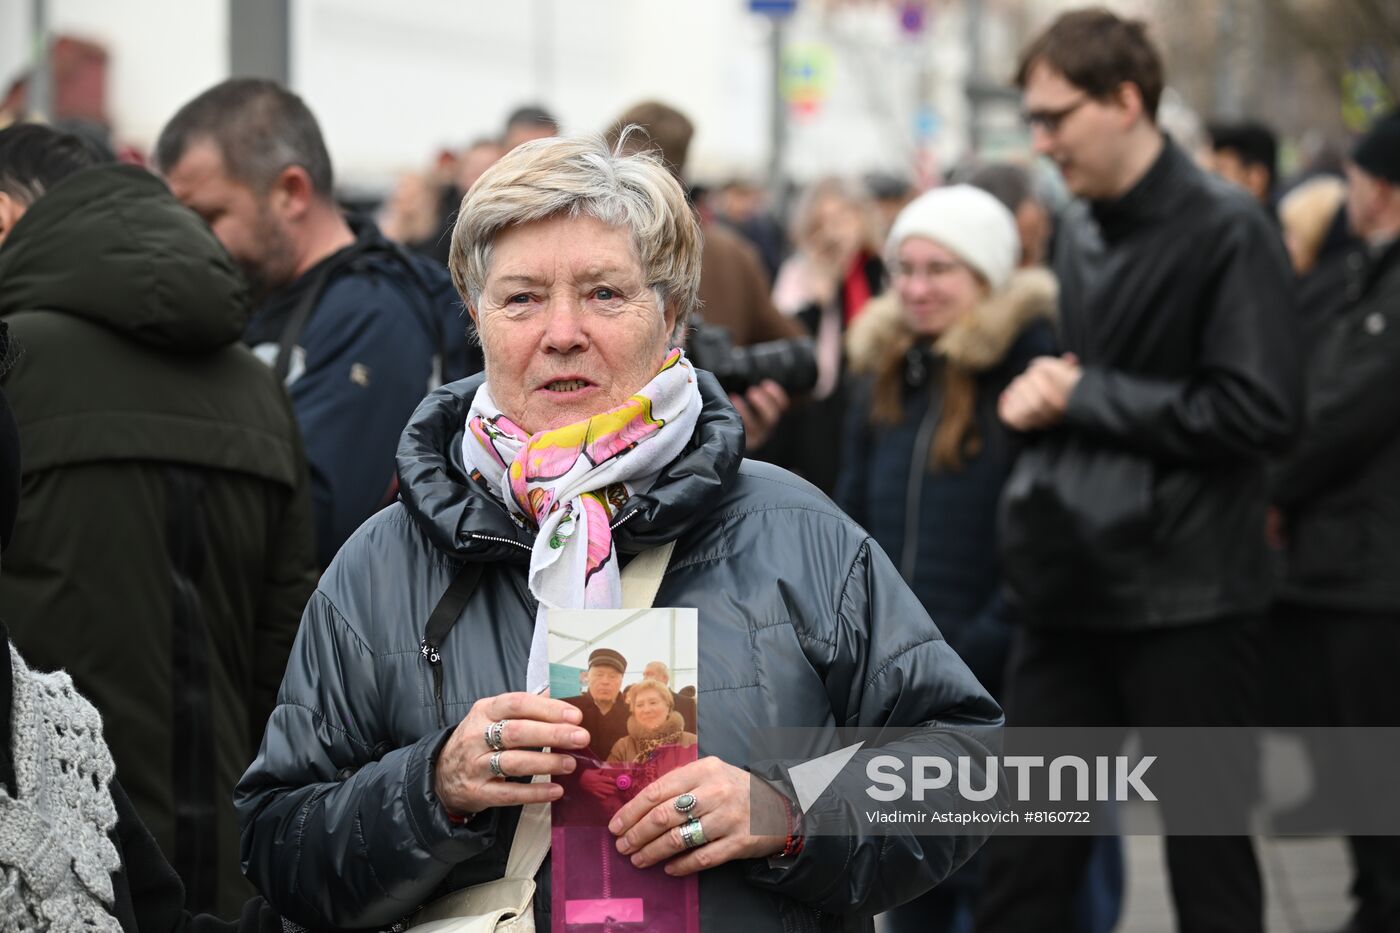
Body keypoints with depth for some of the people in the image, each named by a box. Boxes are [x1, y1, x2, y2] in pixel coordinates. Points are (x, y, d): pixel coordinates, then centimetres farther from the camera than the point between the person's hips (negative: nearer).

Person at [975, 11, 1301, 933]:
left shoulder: (1227, 230, -10)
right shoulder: (1078, 231, 12)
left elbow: (1262, 413, -18)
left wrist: (1085, 395, -13)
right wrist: (1033, 396, 0)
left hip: (1187, 604, -6)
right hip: (1070, 596, 6)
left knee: (1209, 858, 6)